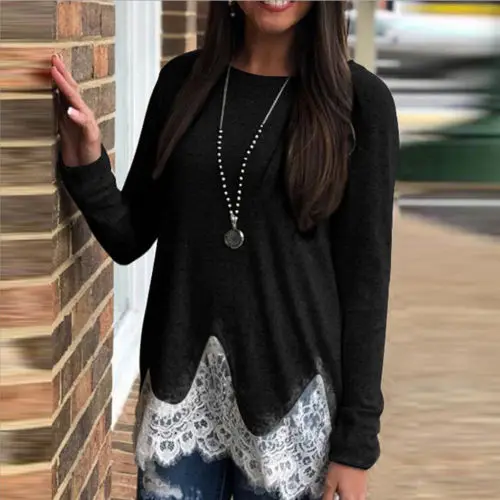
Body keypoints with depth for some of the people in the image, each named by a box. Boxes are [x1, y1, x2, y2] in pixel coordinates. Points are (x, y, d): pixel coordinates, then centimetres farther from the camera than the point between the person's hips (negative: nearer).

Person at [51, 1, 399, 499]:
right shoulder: (183, 80, 3)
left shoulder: (358, 100, -6)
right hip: (180, 380, 3)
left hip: (290, 384, -2)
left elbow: (364, 273, -6)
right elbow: (130, 239, 7)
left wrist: (356, 439, -7)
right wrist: (86, 165, -12)